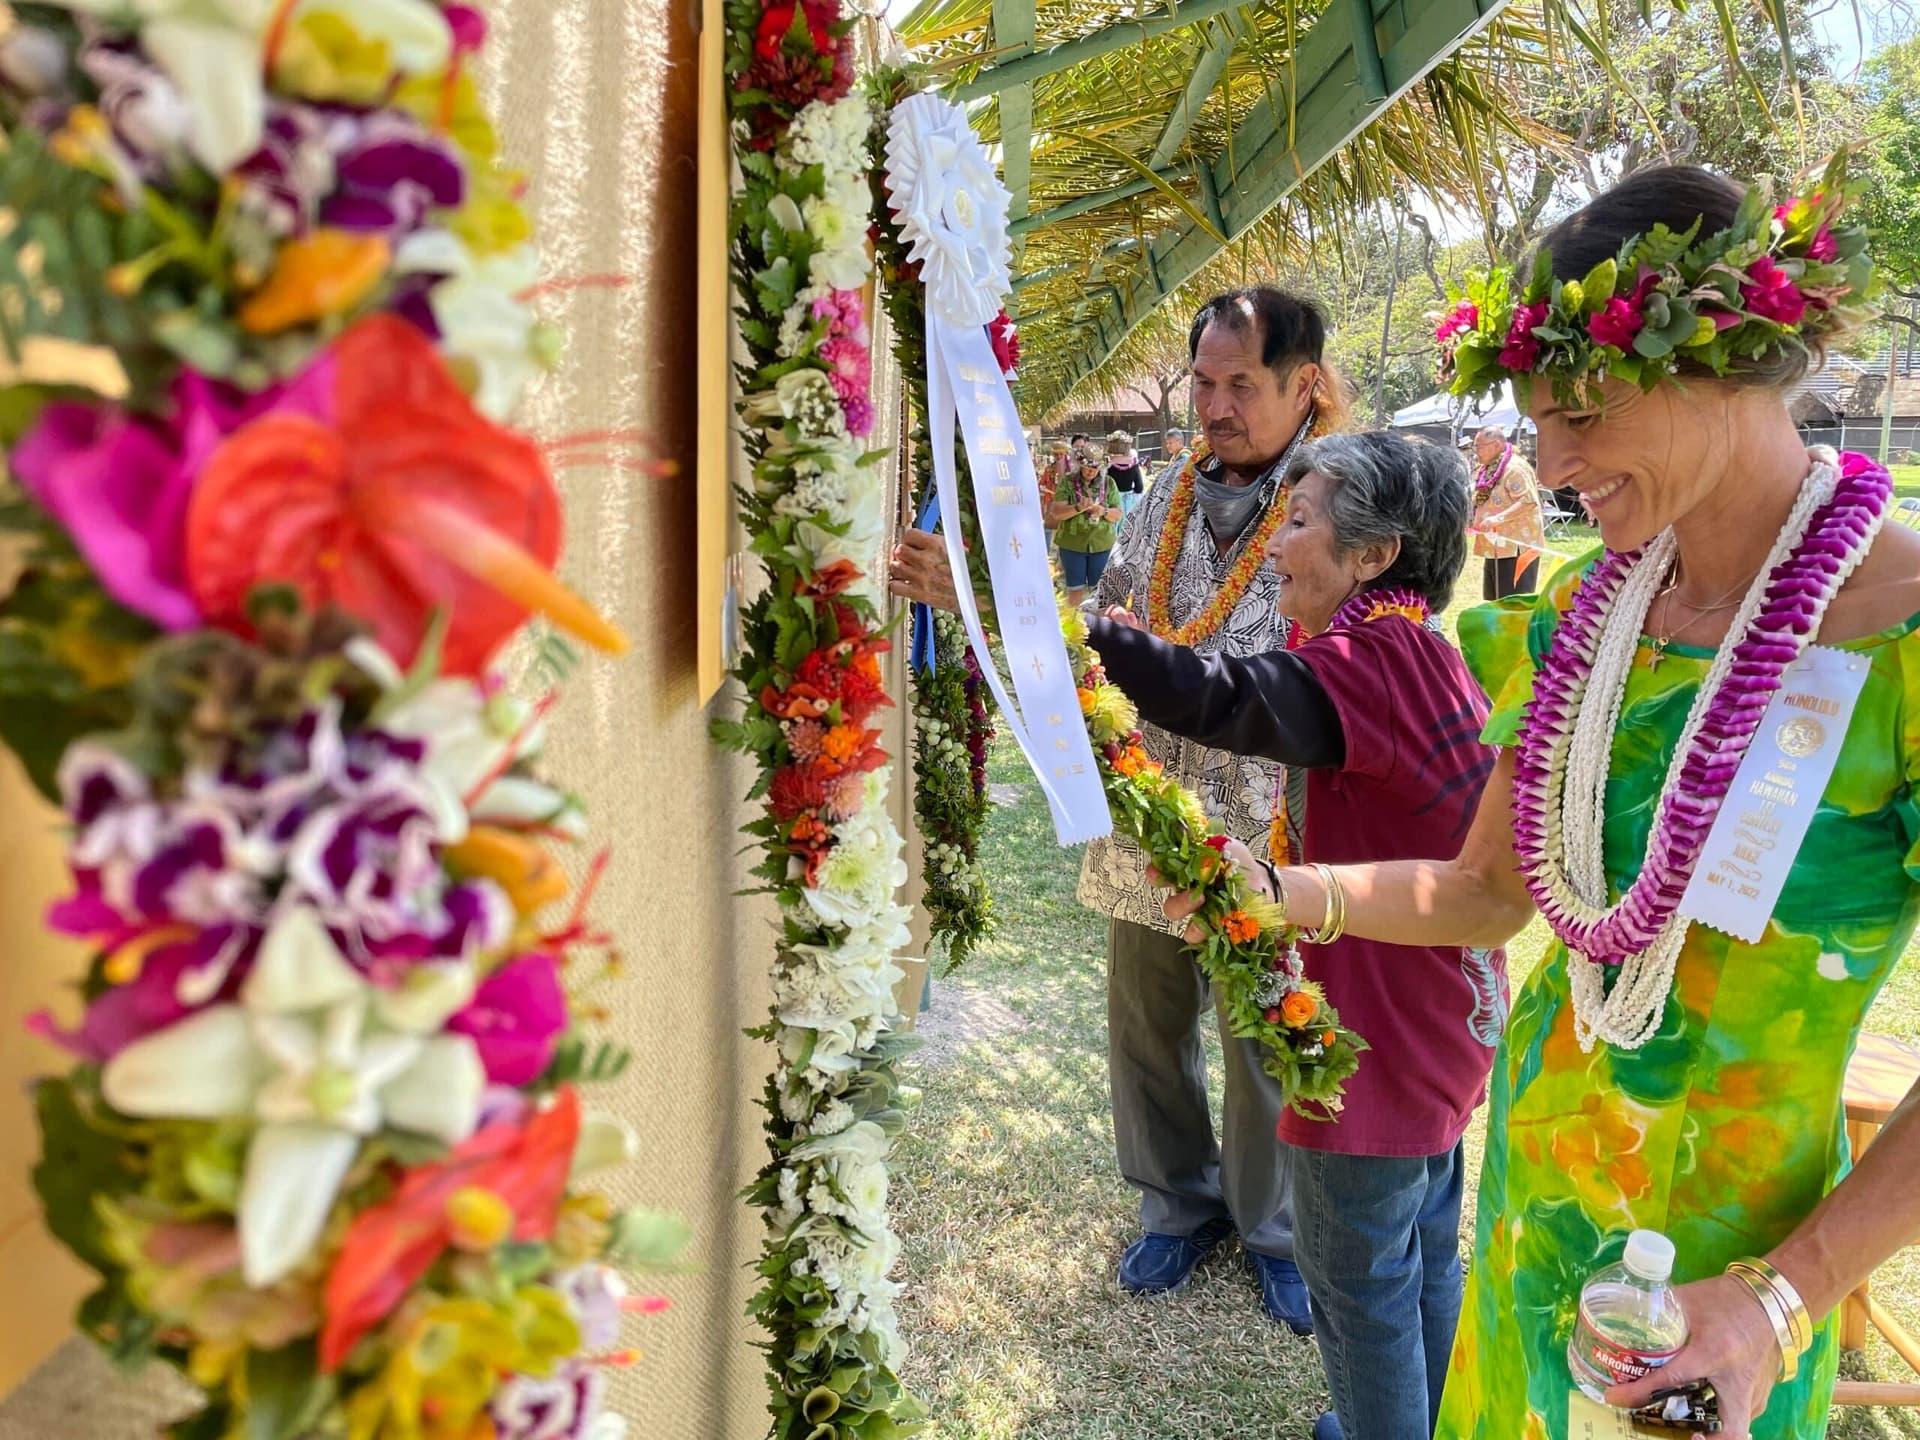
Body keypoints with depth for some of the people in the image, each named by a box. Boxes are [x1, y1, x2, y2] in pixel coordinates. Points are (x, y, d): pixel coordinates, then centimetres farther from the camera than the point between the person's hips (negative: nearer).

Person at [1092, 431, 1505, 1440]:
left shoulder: (1371, 668, -26)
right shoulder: (1427, 660, 5)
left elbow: (1210, 698, -39)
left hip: (1381, 1043, -10)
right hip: (1442, 1019, 10)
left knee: (1359, 1280, 11)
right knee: (1423, 1253, 26)